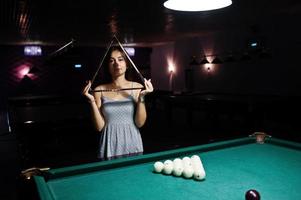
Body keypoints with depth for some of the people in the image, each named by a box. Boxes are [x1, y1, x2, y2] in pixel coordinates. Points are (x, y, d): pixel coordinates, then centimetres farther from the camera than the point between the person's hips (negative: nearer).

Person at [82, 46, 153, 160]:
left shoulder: (136, 87, -3)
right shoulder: (100, 90, -2)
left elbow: (140, 123, -7)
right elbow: (100, 127, -5)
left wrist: (141, 97, -16)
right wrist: (92, 101, -13)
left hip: (132, 146, 0)